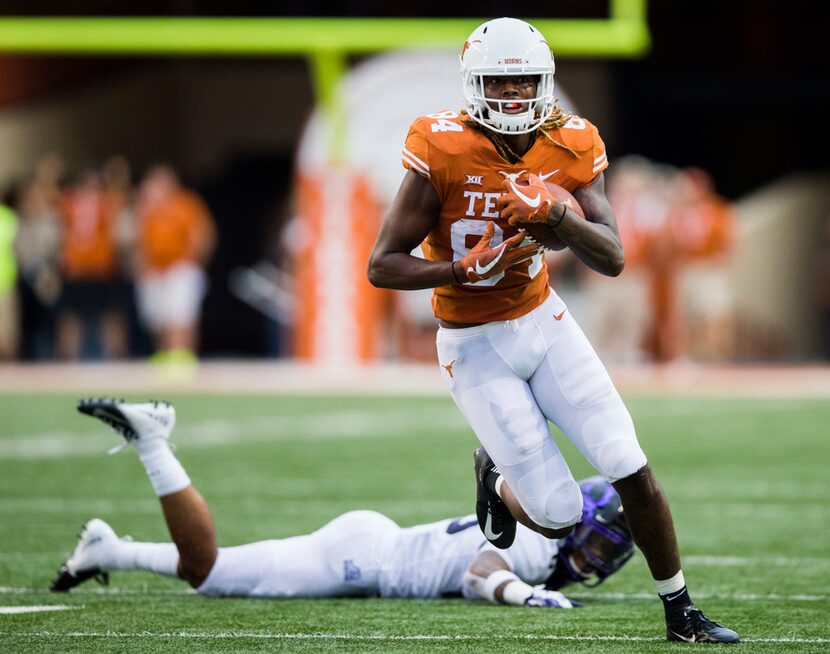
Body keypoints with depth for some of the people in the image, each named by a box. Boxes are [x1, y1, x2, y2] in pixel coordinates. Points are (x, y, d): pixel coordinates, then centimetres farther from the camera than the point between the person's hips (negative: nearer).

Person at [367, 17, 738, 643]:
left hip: (544, 321, 4)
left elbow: (613, 259, -14)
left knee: (633, 472, -4)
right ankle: (498, 479, 30)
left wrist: (553, 212, -31)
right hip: (476, 348, -4)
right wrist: (466, 269, -30)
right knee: (560, 516, -6)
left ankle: (680, 611, 15)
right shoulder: (444, 152, -20)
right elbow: (382, 266, -17)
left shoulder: (571, 147, -7)